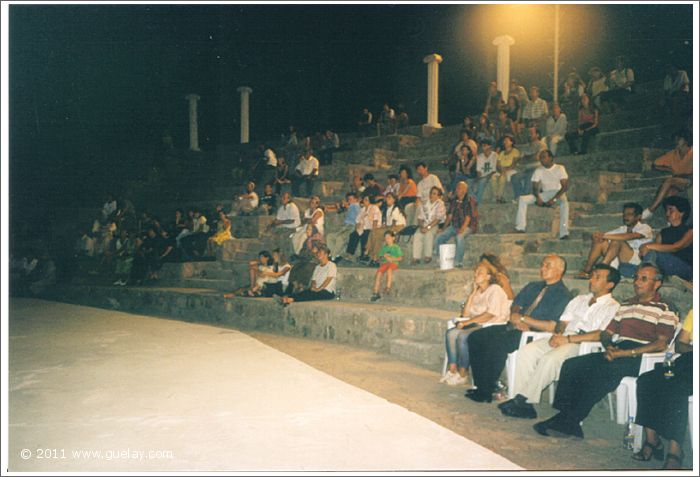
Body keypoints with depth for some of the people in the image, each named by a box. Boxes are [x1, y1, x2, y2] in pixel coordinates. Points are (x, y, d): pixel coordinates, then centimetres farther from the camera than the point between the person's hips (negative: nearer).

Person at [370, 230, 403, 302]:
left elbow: (400, 258, 0)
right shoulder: (384, 247, 19)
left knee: (389, 269, -39)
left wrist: (392, 259, -11)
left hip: (393, 263, -4)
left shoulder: (396, 247, 6)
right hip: (384, 263, 4)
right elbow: (380, 257, 17)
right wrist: (384, 257, -5)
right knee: (378, 273, -23)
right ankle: (376, 293, -22)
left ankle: (388, 287, -40)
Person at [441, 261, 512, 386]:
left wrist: (468, 322, -19)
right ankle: (452, 371, -16)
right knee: (450, 333, -17)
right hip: (475, 325, 8)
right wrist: (473, 293, 6)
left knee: (463, 336, -30)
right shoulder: (477, 292, 19)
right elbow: (465, 314, 10)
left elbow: (491, 314, -17)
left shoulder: (495, 289, -5)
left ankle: (462, 375, -19)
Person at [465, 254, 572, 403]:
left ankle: (486, 392, -20)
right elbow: (515, 306, 16)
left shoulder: (563, 295, -3)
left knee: (496, 343, -32)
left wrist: (523, 319, -12)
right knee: (475, 337, -9)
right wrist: (515, 316, -8)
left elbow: (552, 326, -13)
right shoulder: (532, 286, 22)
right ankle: (480, 385, -5)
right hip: (513, 328, 8)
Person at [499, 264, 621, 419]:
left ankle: (525, 400, -24)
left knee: (550, 359, -33)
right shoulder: (579, 299, 26)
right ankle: (521, 398, -20)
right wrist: (557, 334, -4)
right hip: (563, 339, 7)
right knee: (526, 351, -17)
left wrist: (568, 339, -17)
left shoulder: (613, 307, 3)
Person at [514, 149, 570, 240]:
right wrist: (538, 198, -23)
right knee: (522, 199, -18)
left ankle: (564, 233, -47)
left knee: (564, 201, -41)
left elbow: (565, 186, -11)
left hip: (558, 193, -4)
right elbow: (535, 187, 0)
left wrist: (554, 199, -25)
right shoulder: (538, 171, 7)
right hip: (544, 194, 4)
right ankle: (520, 227, -24)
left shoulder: (559, 168, -3)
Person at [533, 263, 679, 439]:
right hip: (616, 353, 7)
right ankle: (569, 423, -24)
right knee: (571, 364, -18)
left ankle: (568, 420, -28)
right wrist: (608, 346, -1)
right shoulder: (625, 306, 28)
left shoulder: (665, 310, 6)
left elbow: (661, 343, -9)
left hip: (639, 358, -6)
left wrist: (626, 352, -18)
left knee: (602, 370, -35)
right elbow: (606, 333, 24)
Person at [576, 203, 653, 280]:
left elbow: (628, 237, -20)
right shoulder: (622, 229, 21)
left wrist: (604, 236, -22)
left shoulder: (645, 228, 4)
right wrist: (598, 236, -15)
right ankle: (587, 270, -24)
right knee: (601, 241, -13)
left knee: (616, 241, -27)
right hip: (620, 265, 5)